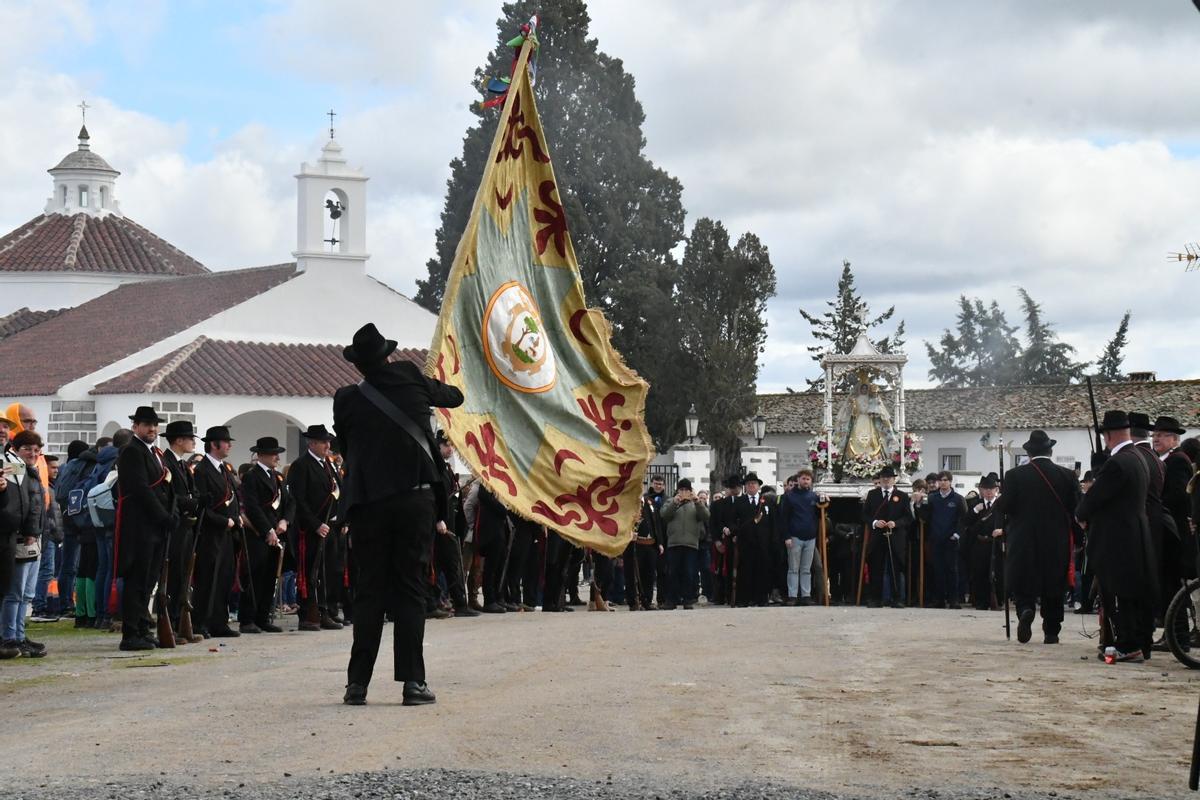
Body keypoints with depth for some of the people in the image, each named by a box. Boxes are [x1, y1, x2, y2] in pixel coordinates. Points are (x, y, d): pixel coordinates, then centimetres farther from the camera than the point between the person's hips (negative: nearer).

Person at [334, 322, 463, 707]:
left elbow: (346, 450, 10)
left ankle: (358, 682, 3)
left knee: (369, 590, 6)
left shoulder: (347, 400, 1)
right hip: (416, 498, 0)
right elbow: (454, 397, 18)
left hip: (367, 504, 0)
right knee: (410, 590, 1)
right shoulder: (410, 379, 1)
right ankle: (412, 681, -3)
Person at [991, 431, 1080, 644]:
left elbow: (1004, 507, -7)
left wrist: (1001, 528, 11)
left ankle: (1025, 610, -21)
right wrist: (1074, 540, 12)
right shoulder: (1067, 476, -2)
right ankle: (1051, 632, 12)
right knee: (1053, 590, 11)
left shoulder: (1015, 475, -7)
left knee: (1022, 585, 7)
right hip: (1057, 543, 1)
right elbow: (1077, 510, 1)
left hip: (1023, 542, -1)